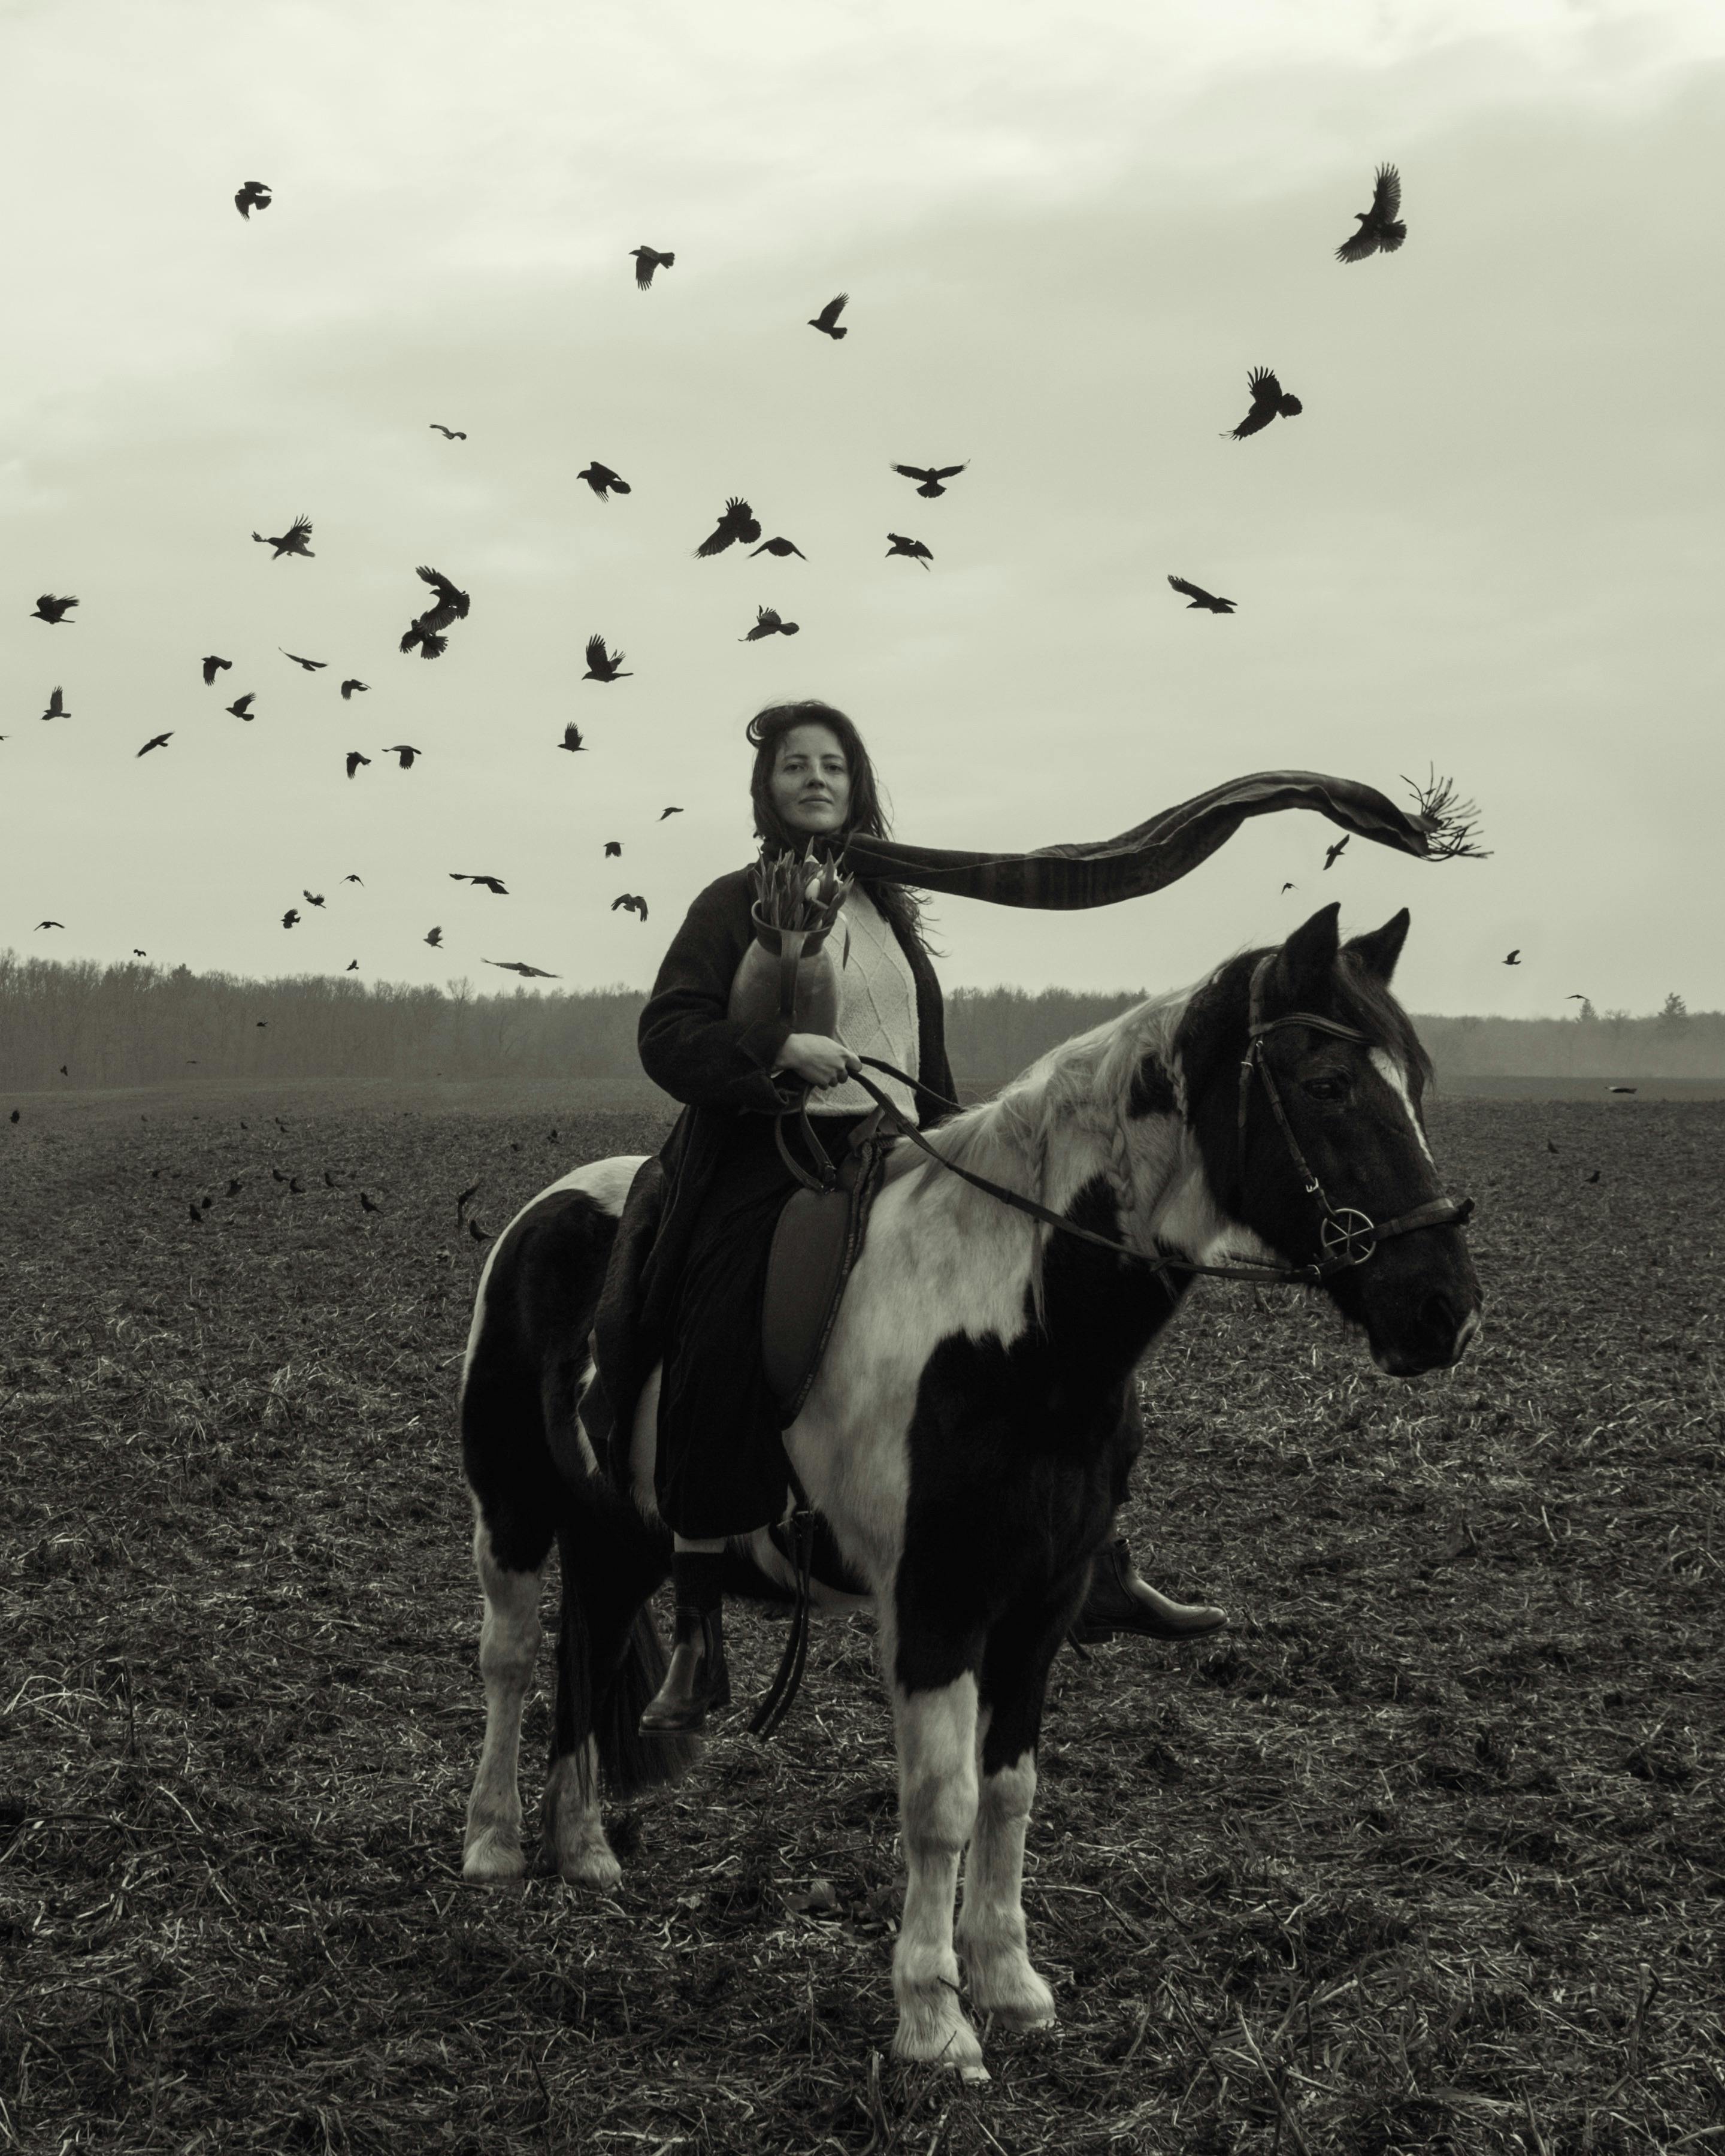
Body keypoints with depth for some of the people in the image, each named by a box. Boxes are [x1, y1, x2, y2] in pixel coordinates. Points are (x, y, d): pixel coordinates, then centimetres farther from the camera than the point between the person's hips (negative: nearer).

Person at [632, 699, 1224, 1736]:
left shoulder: (889, 912, 18)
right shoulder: (737, 904, 1)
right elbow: (667, 1035, -9)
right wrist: (780, 1048, -22)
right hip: (765, 1173, -5)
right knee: (717, 1406, -9)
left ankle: (1096, 1576, 0)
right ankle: (698, 1648, 6)